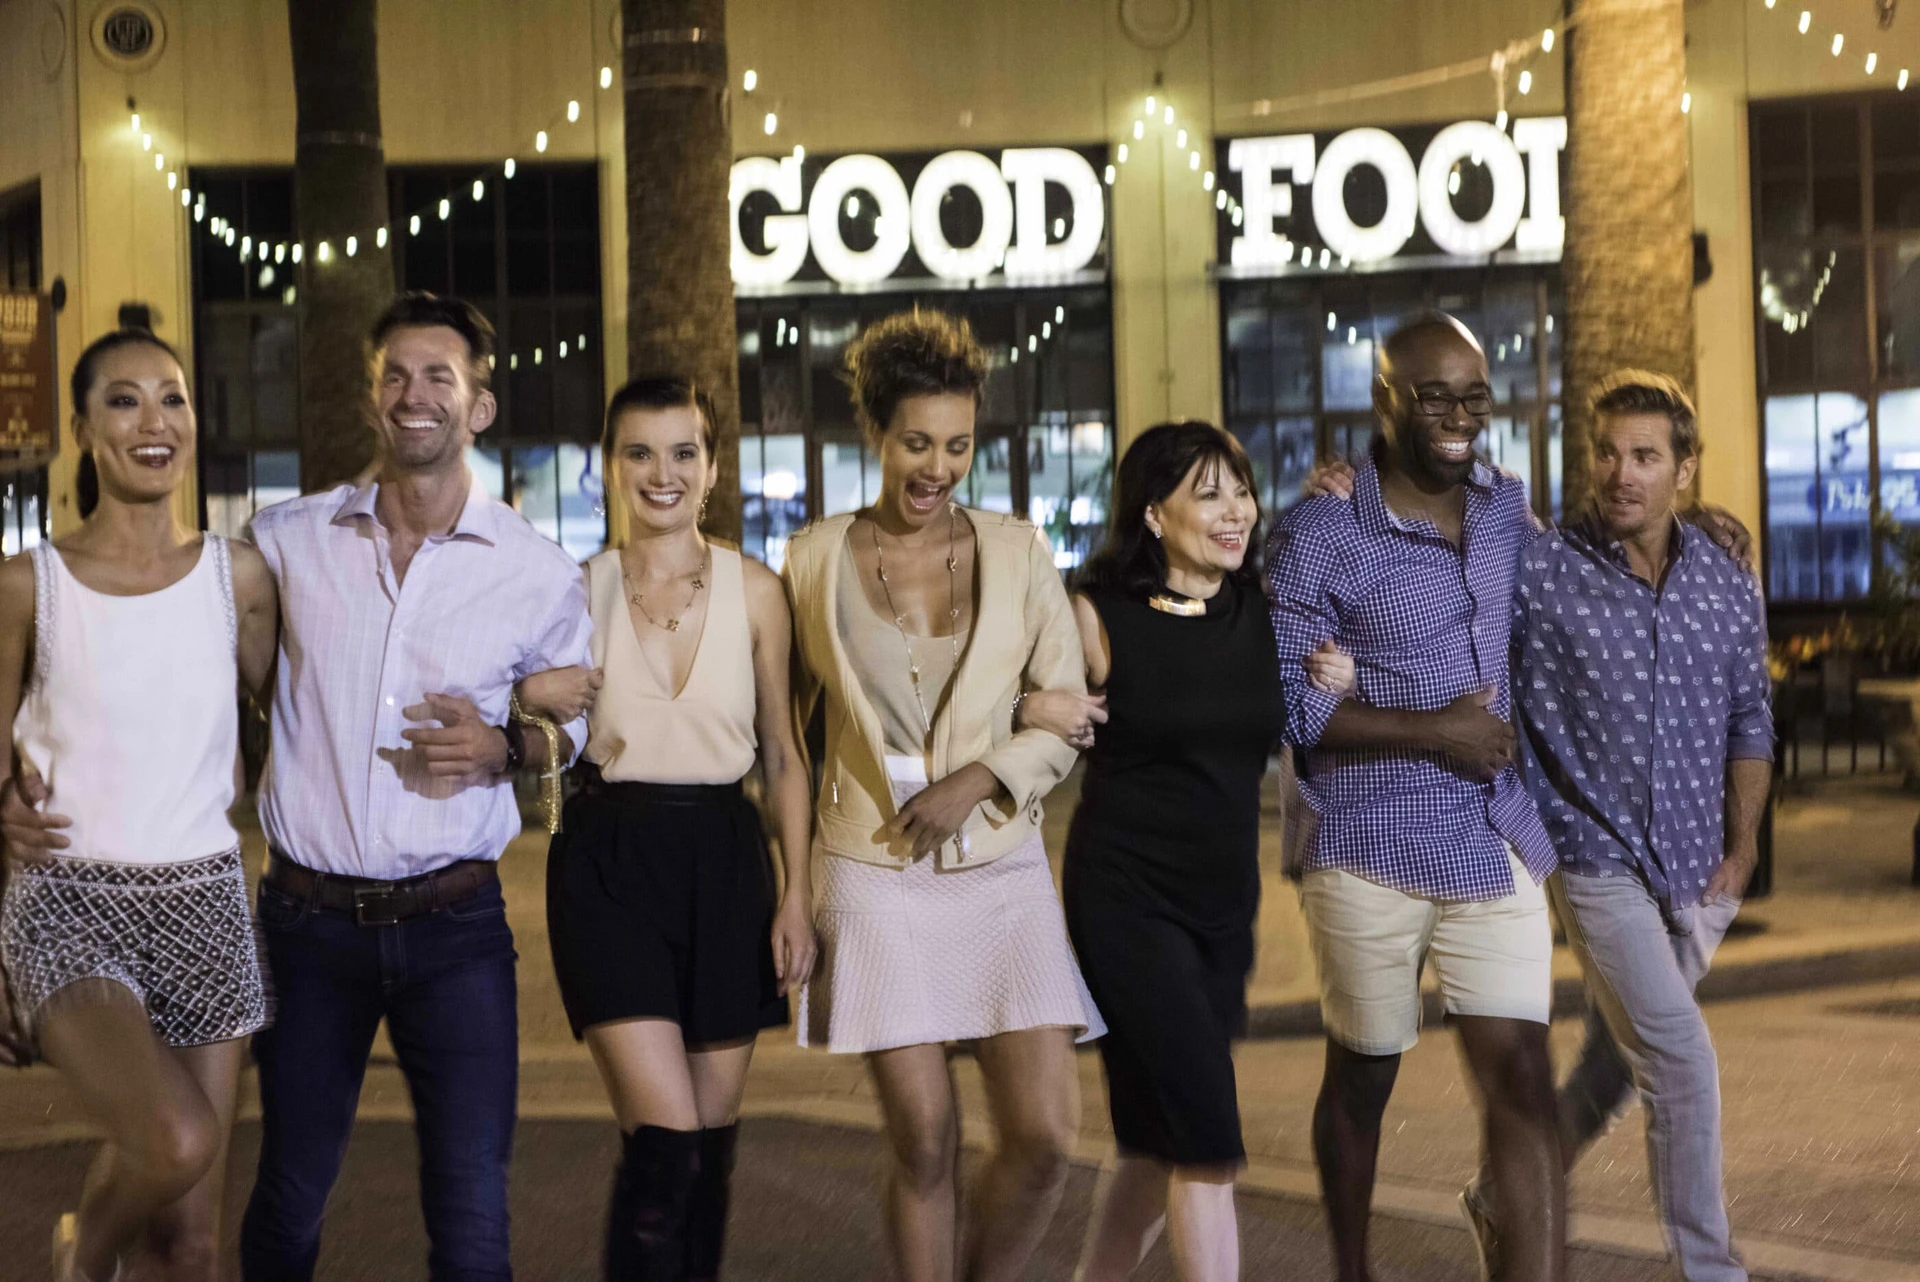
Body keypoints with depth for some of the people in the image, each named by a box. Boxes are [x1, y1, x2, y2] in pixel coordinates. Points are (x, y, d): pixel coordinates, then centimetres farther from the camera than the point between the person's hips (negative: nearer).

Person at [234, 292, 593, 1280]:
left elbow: (573, 714, 14)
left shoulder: (539, 573, -1)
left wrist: (506, 748, -7)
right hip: (306, 917, 1)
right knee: (288, 1203, 12)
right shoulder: (287, 541, 0)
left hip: (455, 924, -1)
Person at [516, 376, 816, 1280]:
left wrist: (797, 894, 1)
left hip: (723, 864, 2)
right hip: (608, 866, -2)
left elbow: (782, 755, 8)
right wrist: (536, 712, -15)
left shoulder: (754, 591, 3)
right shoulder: (576, 589, 1)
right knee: (664, 1142, -14)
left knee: (710, 1144, 8)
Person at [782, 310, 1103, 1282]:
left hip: (1000, 872, 1)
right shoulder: (816, 557, 3)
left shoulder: (1017, 552, 3)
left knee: (1045, 1136, -6)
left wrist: (983, 777, -11)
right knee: (924, 1140, -1)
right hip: (872, 874, -1)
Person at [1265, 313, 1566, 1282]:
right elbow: (1281, 697, -14)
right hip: (1372, 851, -4)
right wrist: (1432, 731, -18)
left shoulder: (1504, 507, 8)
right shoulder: (1320, 534, -10)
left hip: (1495, 846, 4)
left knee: (1521, 1081, -6)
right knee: (1361, 1081, 13)